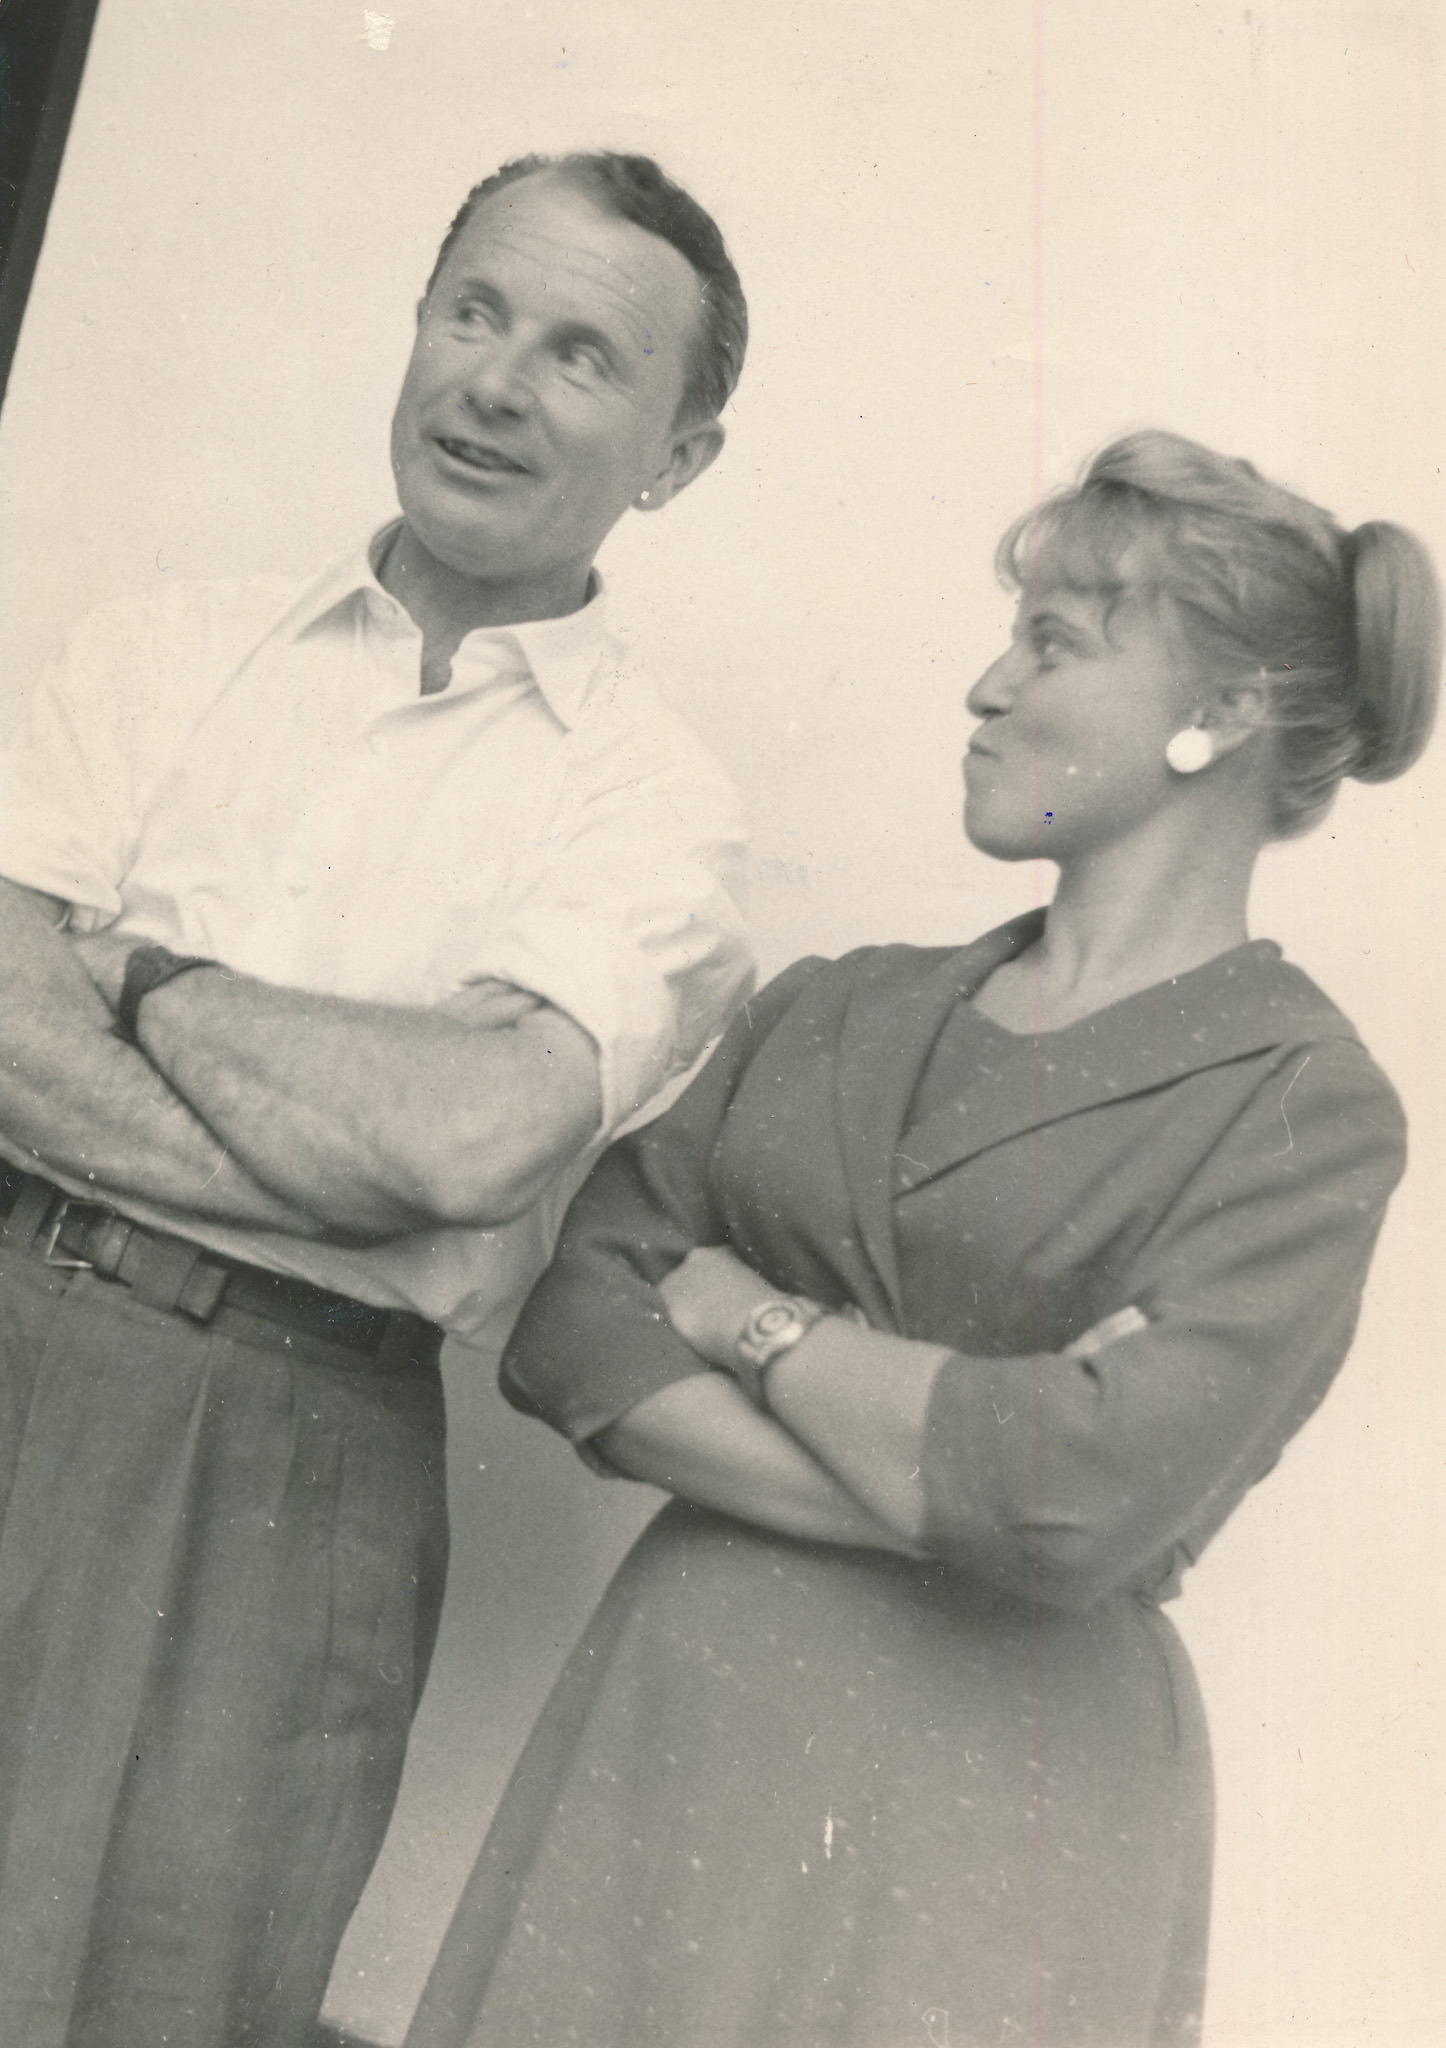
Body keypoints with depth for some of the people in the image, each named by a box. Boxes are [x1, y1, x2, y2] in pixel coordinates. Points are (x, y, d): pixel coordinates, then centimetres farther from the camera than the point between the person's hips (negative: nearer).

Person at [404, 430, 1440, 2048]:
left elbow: (1082, 1502, -20)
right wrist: (950, 1490, -14)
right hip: (669, 1729, 4)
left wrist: (757, 1321, -7)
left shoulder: (1303, 1110, -7)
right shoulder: (833, 1011, 7)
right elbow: (572, 1332, -3)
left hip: (1003, 1796, -4)